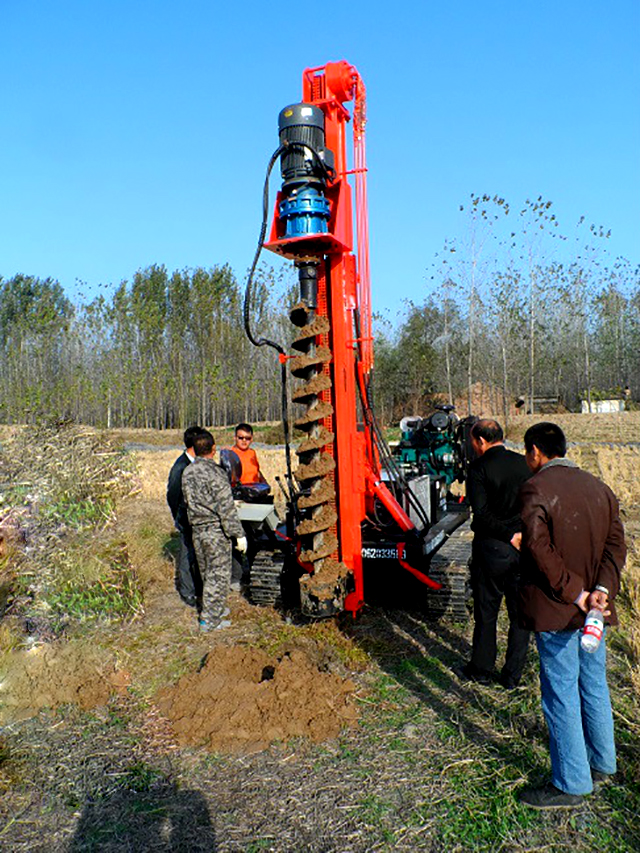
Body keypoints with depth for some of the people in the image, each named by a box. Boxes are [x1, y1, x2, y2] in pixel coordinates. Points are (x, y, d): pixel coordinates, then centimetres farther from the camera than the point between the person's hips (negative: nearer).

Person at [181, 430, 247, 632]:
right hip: (216, 531, -7)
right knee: (218, 574, 4)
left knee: (206, 573, 20)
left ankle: (214, 608, 33)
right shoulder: (215, 473, -19)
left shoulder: (187, 472, 3)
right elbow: (226, 509, -20)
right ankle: (210, 619, 9)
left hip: (197, 530, 7)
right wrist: (239, 534, -14)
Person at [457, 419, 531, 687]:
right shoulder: (525, 464, 1)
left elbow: (481, 513, -19)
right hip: (524, 550, 4)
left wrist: (509, 536, -12)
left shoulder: (479, 468, -11)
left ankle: (481, 670, 26)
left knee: (486, 614, 12)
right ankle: (513, 675, 23)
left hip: (491, 548, -3)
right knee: (520, 614, 14)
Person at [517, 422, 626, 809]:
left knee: (561, 693, 5)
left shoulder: (535, 490, -15)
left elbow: (539, 549, -24)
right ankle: (602, 764, 39)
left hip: (556, 611, -7)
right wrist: (602, 588, -8)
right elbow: (616, 543, 2)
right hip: (594, 608, 7)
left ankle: (571, 784, 17)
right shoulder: (599, 487, 7)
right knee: (594, 685, 22)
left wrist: (575, 593, -18)